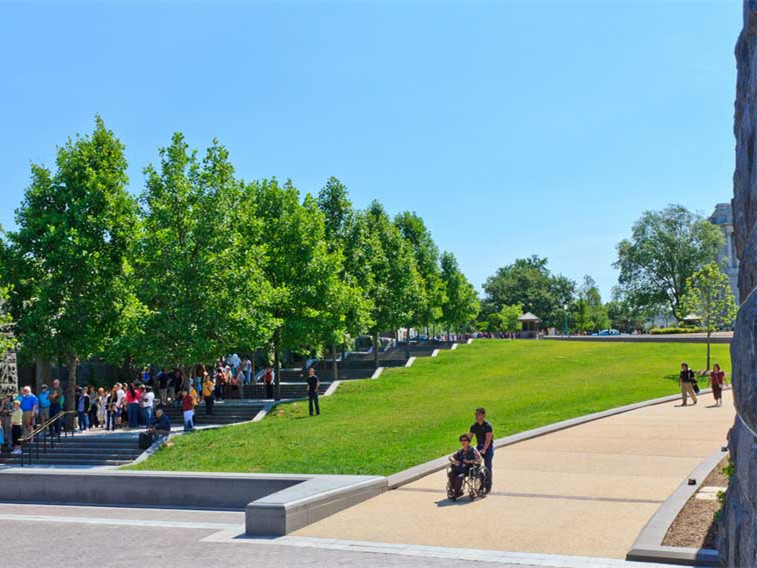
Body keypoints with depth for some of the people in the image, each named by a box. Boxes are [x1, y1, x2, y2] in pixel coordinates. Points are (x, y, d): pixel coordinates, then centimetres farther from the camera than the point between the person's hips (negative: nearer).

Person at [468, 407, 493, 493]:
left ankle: (488, 486, 9)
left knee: (487, 467, -2)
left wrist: (484, 449, -34)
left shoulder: (488, 425, -16)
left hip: (488, 447, -5)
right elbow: (469, 437, 0)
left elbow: (488, 439, -24)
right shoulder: (474, 426, 2)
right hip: (479, 446, 5)